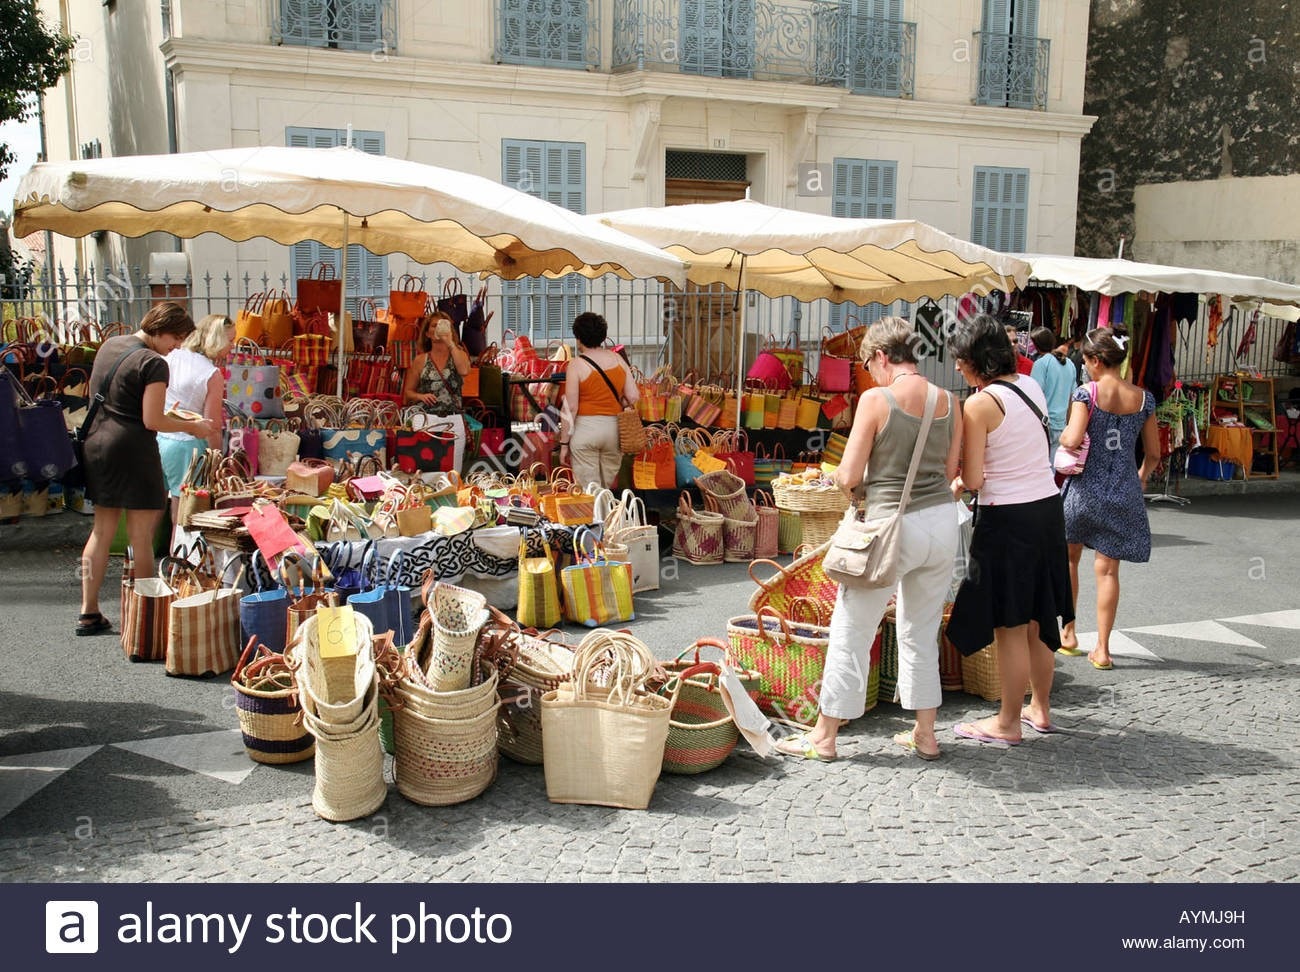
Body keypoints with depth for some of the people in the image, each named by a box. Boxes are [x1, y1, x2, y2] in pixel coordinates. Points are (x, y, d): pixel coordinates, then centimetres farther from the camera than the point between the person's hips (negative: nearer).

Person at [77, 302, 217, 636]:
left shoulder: (109, 346, 11)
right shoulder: (153, 363, -14)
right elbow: (152, 421, -17)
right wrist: (192, 426, -3)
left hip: (97, 443, 8)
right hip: (132, 449, -8)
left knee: (101, 530, 14)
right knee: (141, 538, 1)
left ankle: (88, 613, 18)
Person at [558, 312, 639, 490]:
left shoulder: (577, 365, -8)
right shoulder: (618, 359, 4)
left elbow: (570, 407, -10)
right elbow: (633, 397, 1)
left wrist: (564, 443, -5)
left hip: (585, 429, -4)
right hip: (614, 428, 4)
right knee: (609, 487, 14)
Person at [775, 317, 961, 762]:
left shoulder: (876, 399, -12)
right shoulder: (949, 402, 3)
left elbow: (849, 476, -11)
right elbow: (949, 471, 10)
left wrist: (841, 477, 11)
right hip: (943, 521, 6)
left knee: (851, 630, 7)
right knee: (922, 632, 19)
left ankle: (824, 736, 16)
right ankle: (924, 734, 27)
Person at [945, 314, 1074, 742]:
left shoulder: (979, 405, -17)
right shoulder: (1031, 386, 6)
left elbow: (974, 479, -17)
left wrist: (958, 483, 6)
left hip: (1007, 518, -8)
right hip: (1047, 508, 8)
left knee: (1010, 626, 3)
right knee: (1039, 619, 18)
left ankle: (1008, 723, 14)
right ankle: (1040, 709, 32)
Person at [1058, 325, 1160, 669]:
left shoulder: (1086, 393, -12)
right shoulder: (1143, 399, 1)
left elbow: (1073, 440, -23)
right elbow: (1153, 453, 6)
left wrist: (1062, 435, -1)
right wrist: (1141, 478, 24)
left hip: (1086, 487, -3)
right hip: (1124, 493, 3)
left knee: (1069, 556, 19)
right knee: (1107, 569, 6)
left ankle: (1069, 631, 26)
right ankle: (1102, 649, 8)